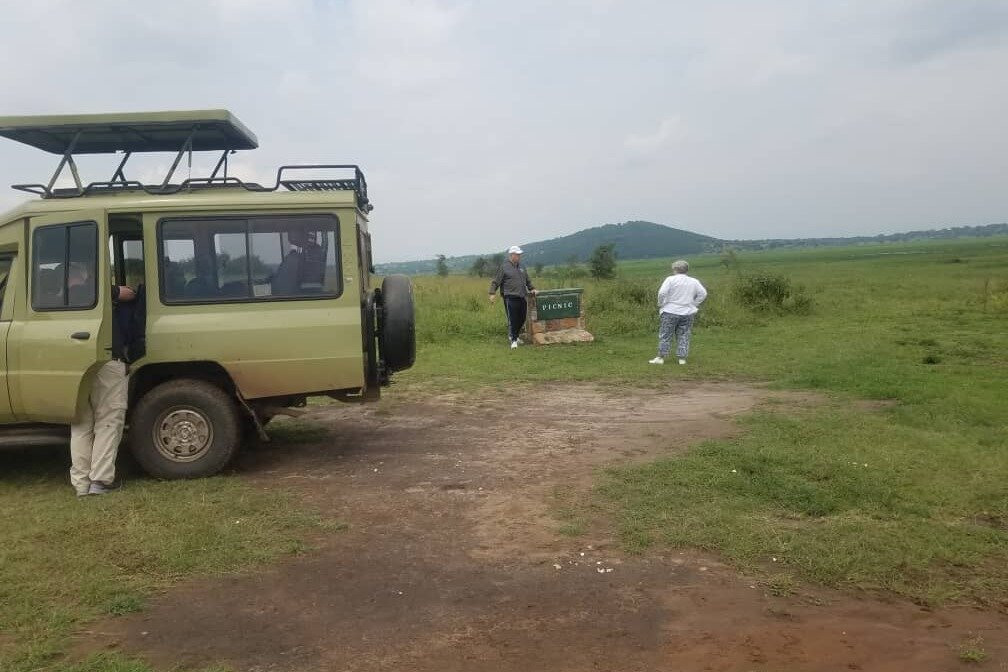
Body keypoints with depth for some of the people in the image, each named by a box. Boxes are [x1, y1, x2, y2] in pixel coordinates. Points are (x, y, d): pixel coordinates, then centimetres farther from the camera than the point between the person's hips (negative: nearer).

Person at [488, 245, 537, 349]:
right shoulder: (504, 267, -4)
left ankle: (514, 335, 30)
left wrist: (531, 289, 26)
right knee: (513, 320, -6)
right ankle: (513, 340, 2)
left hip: (522, 297, 7)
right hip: (510, 298, -7)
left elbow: (527, 280, 31)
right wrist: (492, 293, -12)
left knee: (522, 319, 11)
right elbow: (496, 281, -5)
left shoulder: (521, 267, 17)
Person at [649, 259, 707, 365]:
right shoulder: (694, 281, 7)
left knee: (665, 335, 2)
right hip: (688, 313, 4)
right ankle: (682, 358, 8)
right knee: (683, 336, 9)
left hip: (671, 312, -4)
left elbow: (662, 293, -16)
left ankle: (661, 357, 3)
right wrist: (693, 304, 9)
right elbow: (703, 294, 7)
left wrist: (661, 305, -3)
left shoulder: (671, 279, -8)